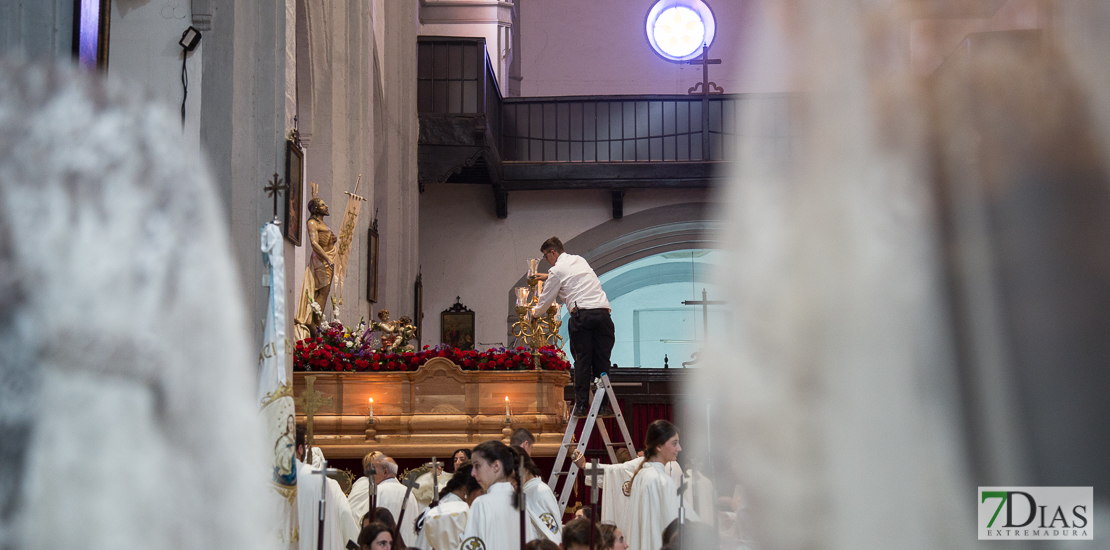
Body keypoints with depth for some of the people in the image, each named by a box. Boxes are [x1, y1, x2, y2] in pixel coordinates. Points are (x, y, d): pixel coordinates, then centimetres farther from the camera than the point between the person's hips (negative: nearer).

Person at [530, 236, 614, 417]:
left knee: (582, 360, 1)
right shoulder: (580, 260, 24)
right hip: (602, 312, 4)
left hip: (581, 314, -4)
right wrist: (548, 277, 57)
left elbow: (546, 299, 14)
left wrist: (535, 313, 34)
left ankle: (581, 405, -2)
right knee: (602, 360, 4)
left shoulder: (557, 270, 5)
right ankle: (603, 405, 1)